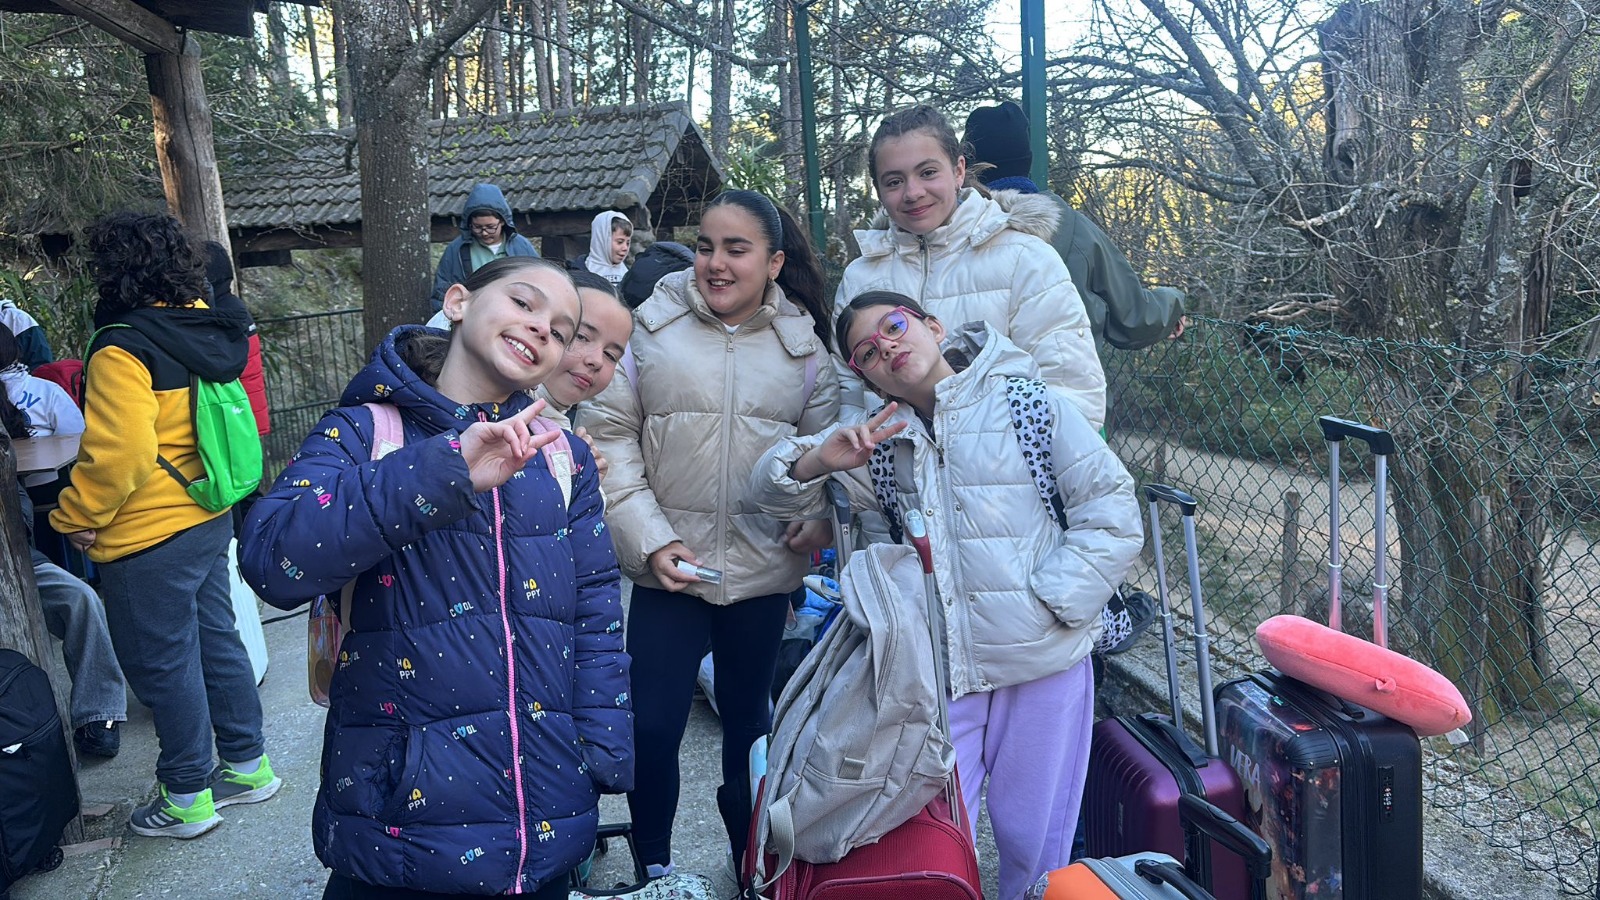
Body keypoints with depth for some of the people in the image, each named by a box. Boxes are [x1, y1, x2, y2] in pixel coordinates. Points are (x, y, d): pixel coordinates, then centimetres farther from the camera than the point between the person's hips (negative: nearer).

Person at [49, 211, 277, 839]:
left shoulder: (121, 351, -20)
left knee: (163, 663, 5)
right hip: (209, 520, 8)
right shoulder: (203, 328, 5)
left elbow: (120, 453, -26)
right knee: (215, 639, 18)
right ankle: (248, 766, 29)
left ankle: (187, 797, 19)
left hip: (149, 537, -8)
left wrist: (77, 517, -12)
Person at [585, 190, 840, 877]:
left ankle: (751, 864, 37)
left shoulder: (801, 340, 3)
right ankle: (652, 868, 27)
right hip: (670, 565, -1)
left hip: (763, 566, 2)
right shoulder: (652, 324, -2)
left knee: (749, 721, 16)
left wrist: (819, 514, -11)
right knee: (653, 727, 0)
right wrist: (651, 538, -10)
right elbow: (610, 433, -3)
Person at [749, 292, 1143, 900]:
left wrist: (1048, 601, -13)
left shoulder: (1029, 404, -4)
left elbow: (1111, 514, -6)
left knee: (1031, 838, 12)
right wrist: (816, 460, -12)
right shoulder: (881, 440, 8)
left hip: (1043, 665, -2)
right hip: (935, 669, 3)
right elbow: (773, 492, 9)